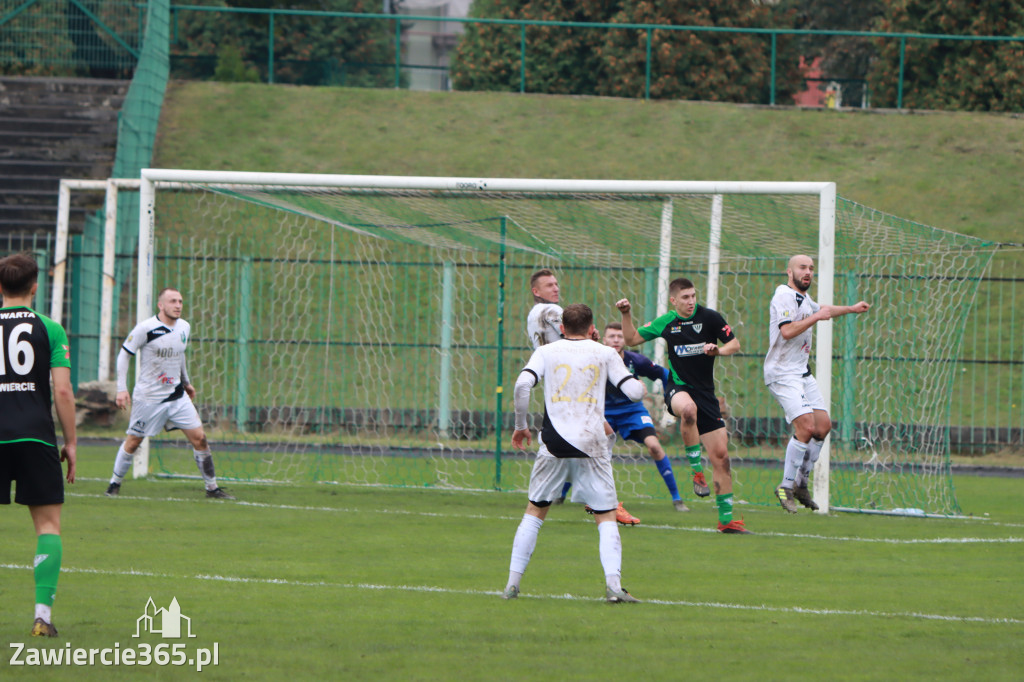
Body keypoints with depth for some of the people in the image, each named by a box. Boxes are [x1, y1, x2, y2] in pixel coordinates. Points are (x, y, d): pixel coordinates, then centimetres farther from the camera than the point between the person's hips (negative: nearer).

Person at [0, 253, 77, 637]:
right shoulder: (49, 329, 2)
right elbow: (62, 391, -4)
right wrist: (71, 442, 4)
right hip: (36, 436, -1)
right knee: (48, 523, 6)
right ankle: (43, 613, -5)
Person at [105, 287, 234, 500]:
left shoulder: (184, 328, 4)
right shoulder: (145, 328, -14)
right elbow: (124, 354, -7)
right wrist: (122, 388, -13)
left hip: (176, 395, 5)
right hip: (148, 398, -5)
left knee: (199, 438, -2)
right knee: (133, 442, 2)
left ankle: (212, 487, 6)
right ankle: (115, 484, 21)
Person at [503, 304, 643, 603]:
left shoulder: (547, 352, 8)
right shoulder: (605, 354, 7)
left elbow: (523, 384, -7)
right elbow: (635, 392, 2)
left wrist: (520, 426, 5)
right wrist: (639, 382, 26)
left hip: (554, 444, 1)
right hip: (591, 444, -1)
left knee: (535, 511, 14)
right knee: (606, 516, 4)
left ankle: (513, 582, 12)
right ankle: (613, 583, -14)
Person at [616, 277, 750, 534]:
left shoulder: (710, 317, -1)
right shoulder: (666, 322, 4)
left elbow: (735, 344, 3)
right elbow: (632, 339, 14)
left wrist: (718, 350, -17)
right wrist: (626, 315, -2)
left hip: (705, 392, 1)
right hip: (678, 388, -1)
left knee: (720, 455, -1)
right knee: (689, 409, -41)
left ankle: (726, 518, 9)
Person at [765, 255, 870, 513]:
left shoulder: (803, 297, 17)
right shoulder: (784, 296, -13)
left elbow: (820, 310, 40)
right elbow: (787, 330, -26)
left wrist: (851, 309, 44)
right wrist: (816, 317, -20)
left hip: (802, 373, 10)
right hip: (782, 373, -10)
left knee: (823, 425, 5)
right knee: (806, 426, -20)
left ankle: (801, 484, 15)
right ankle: (786, 486, -11)